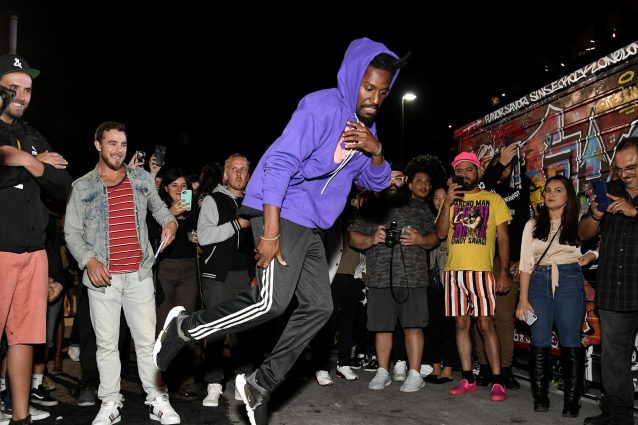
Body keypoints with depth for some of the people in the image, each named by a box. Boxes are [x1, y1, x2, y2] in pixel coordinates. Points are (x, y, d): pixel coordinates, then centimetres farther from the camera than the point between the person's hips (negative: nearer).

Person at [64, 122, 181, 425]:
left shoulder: (142, 179, 8)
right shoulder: (82, 187, 3)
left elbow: (158, 206, 26)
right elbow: (72, 232, 3)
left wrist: (169, 221, 4)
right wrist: (89, 260, -13)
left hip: (139, 275, 1)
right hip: (102, 276, -1)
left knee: (147, 340, 2)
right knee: (106, 343, 6)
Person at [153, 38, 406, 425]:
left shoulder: (367, 124, 12)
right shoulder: (322, 107, -15)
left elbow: (377, 182, 16)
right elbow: (280, 163, -22)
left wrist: (376, 151, -8)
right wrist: (270, 232, -27)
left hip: (309, 226, 9)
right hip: (280, 213, -9)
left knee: (319, 307, 5)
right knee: (272, 302, -18)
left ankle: (261, 385, 12)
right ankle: (185, 327, 3)